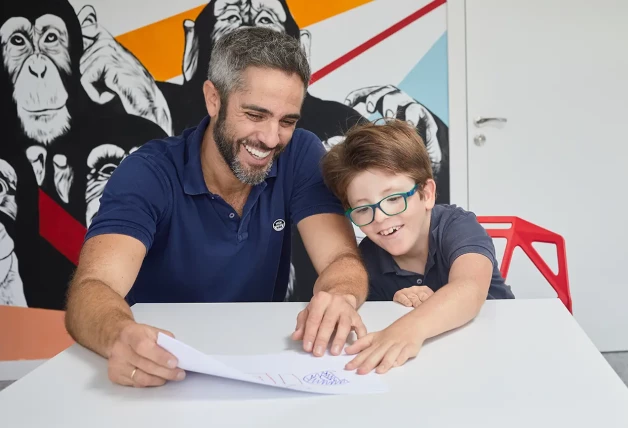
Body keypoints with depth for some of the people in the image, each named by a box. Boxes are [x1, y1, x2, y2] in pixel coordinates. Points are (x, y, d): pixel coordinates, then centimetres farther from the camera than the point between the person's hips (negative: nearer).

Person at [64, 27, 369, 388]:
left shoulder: (301, 155, -8)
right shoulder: (148, 173, -16)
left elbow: (343, 260, -15)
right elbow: (91, 288, -26)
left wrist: (339, 298, -38)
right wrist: (119, 336, -49)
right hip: (162, 370, -1)